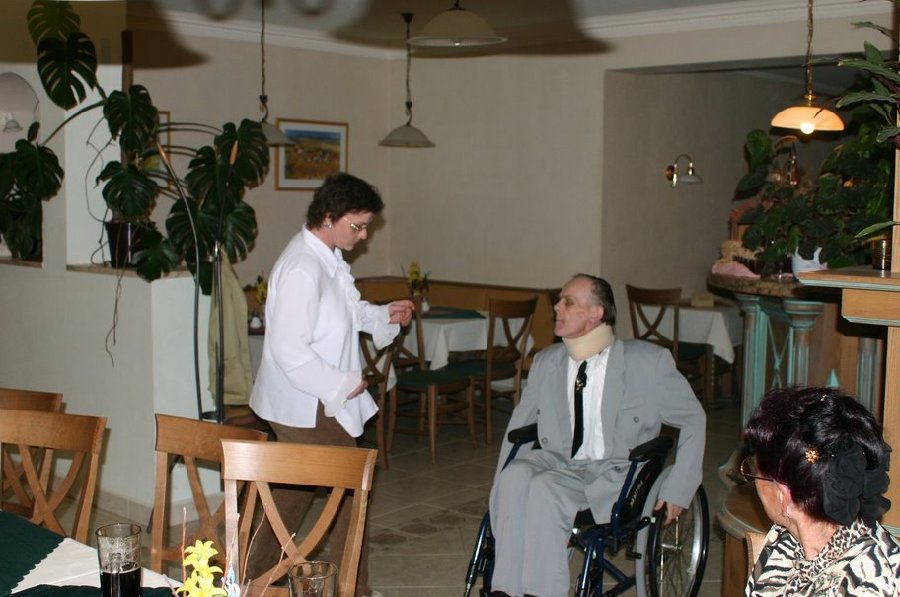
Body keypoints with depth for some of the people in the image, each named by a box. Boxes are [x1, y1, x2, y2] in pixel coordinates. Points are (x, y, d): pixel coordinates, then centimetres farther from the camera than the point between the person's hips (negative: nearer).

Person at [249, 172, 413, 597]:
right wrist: (342, 384, -19)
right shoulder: (302, 269, -24)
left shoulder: (329, 258, 7)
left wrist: (386, 314, 4)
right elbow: (289, 351, -26)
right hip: (308, 406, -10)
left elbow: (346, 311, 20)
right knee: (347, 491, 0)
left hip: (316, 402, 10)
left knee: (300, 487, 20)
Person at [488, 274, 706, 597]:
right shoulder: (546, 362, 10)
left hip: (614, 474, -4)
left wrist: (678, 490, -3)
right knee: (514, 476, -29)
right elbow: (520, 422, 18)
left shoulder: (648, 361, -4)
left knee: (545, 488, -32)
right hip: (556, 466, 4)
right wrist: (501, 485, 7)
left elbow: (693, 420, 3)